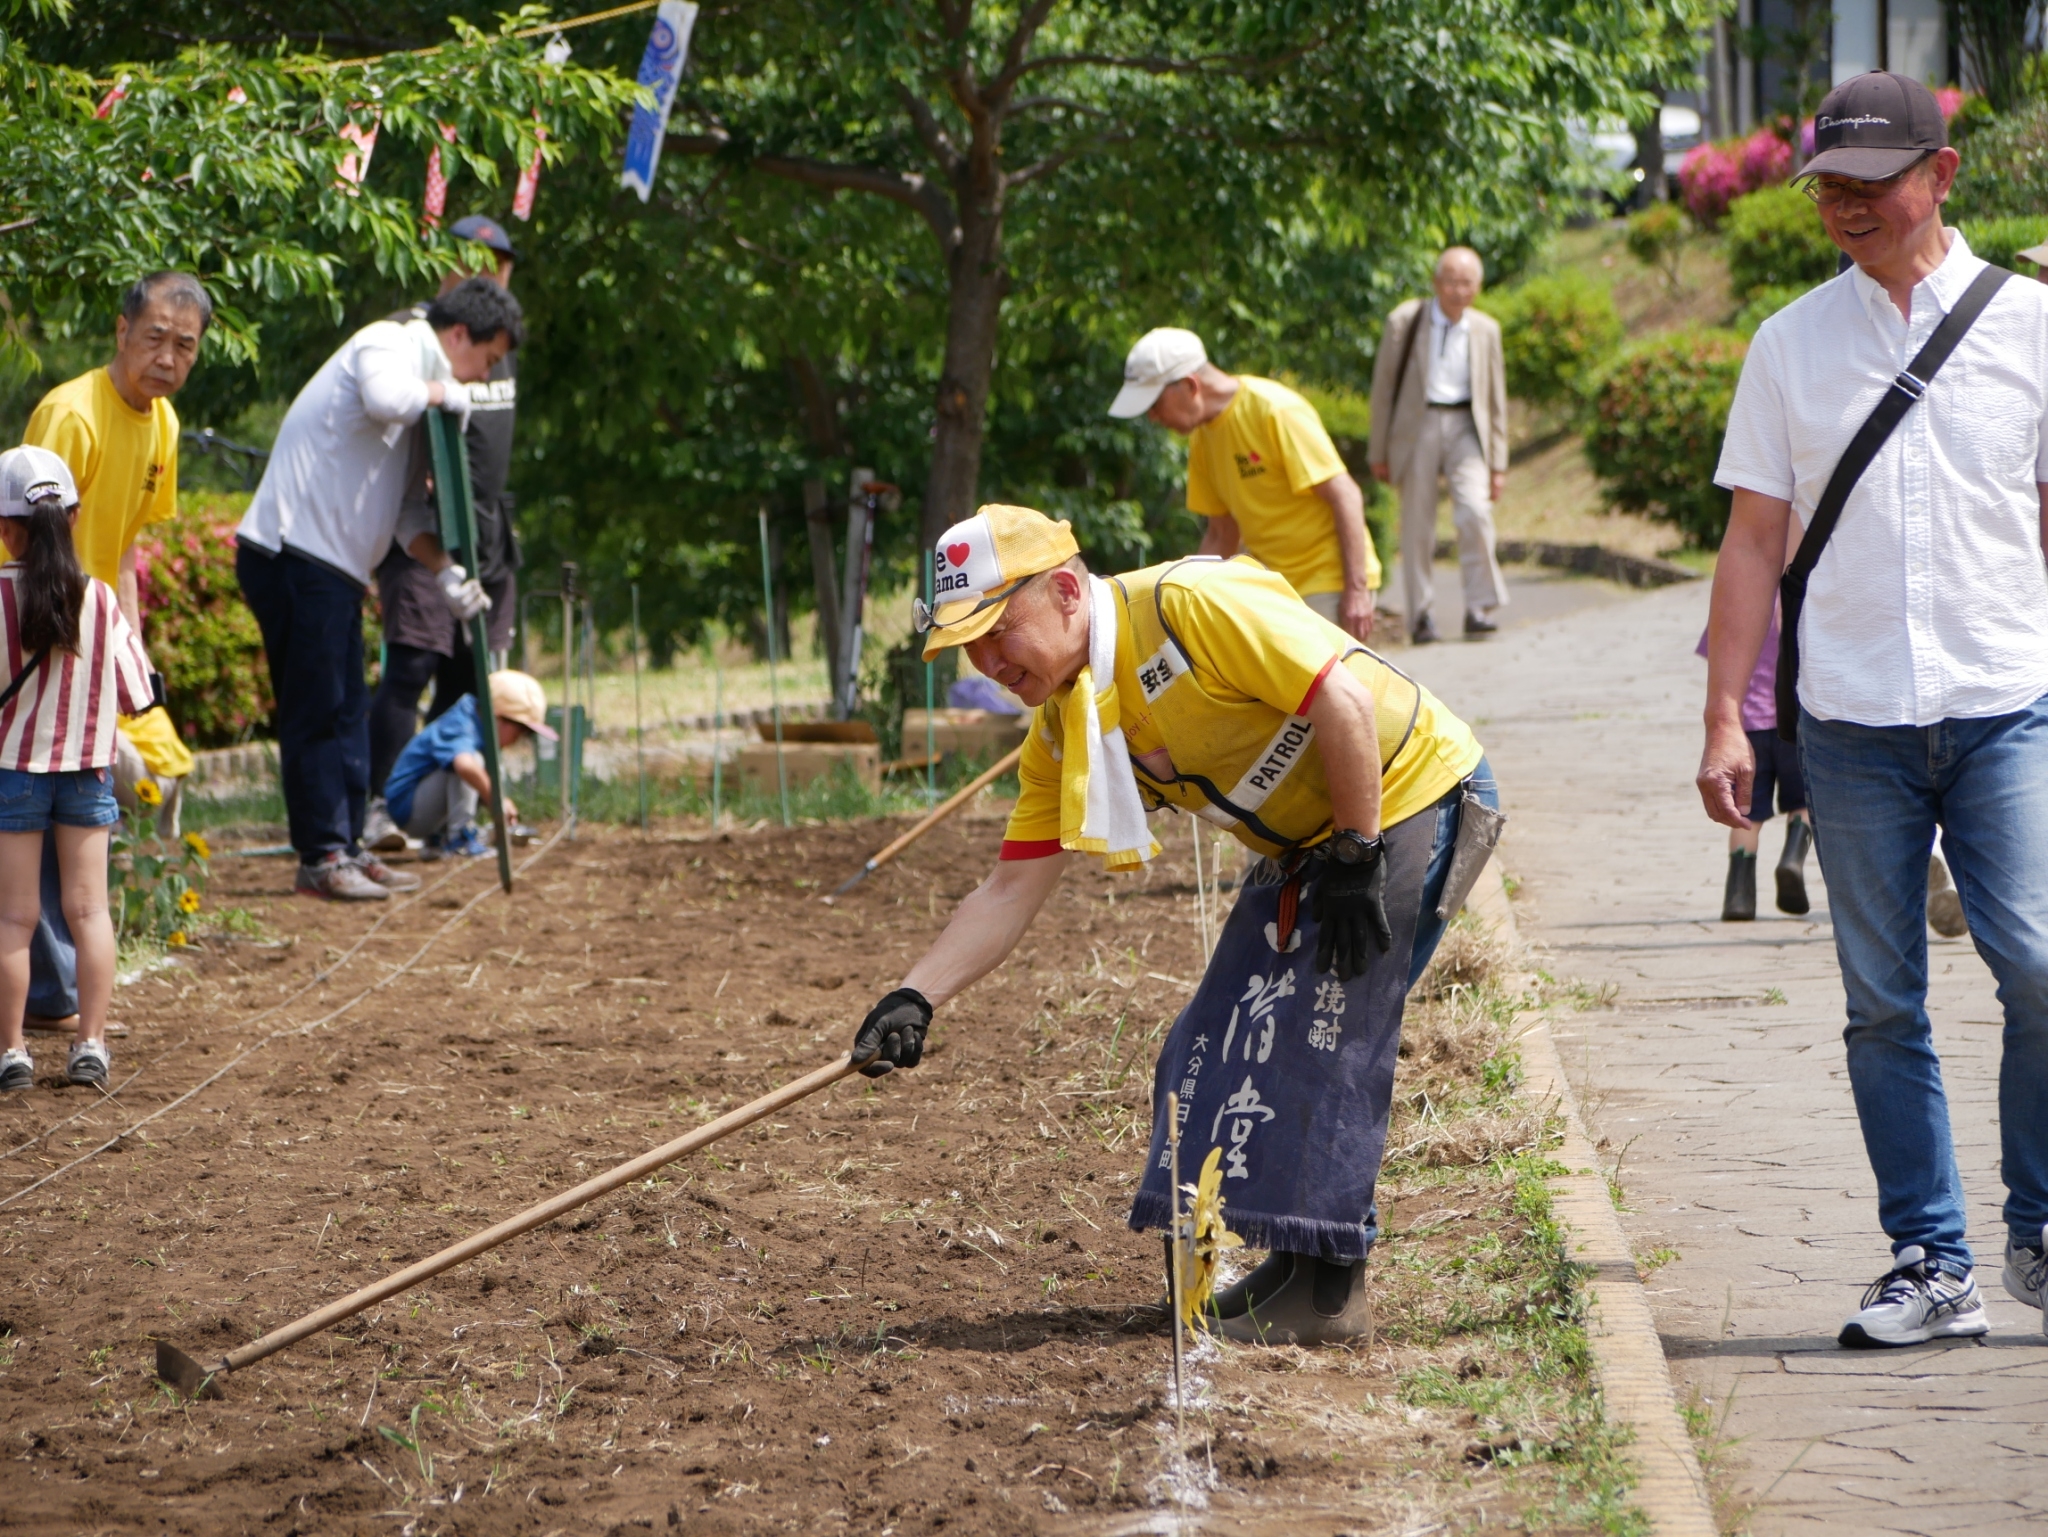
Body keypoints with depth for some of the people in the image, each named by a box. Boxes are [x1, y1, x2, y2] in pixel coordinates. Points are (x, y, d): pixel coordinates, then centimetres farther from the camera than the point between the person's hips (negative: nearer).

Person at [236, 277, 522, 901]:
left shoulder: (423, 377, 22)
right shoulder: (387, 346, -7)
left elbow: (405, 508, 21)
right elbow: (385, 399, -33)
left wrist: (446, 574, 8)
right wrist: (440, 393, -13)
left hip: (333, 567, 10)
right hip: (294, 551, -10)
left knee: (347, 709, 14)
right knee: (316, 709, -6)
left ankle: (346, 847, 20)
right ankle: (321, 857, -3)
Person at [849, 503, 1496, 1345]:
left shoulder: (1189, 604, -26)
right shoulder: (1062, 736, 0)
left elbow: (1344, 701, -28)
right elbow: (1012, 888, 1)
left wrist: (1357, 860, -22)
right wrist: (915, 999, -10)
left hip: (1408, 796, -9)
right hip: (1299, 846, 9)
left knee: (1323, 1040, -11)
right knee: (1228, 1034, 8)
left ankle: (1329, 1288, -3)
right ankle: (1295, 1267, 19)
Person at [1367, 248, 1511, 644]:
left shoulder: (1486, 330, 10)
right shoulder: (1405, 322, 2)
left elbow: (1495, 399, 13)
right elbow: (1383, 387, 5)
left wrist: (1497, 462, 9)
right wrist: (1379, 452, 3)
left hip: (1465, 426, 1)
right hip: (1418, 426, -1)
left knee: (1475, 511, -18)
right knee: (1417, 525, -1)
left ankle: (1479, 608, -11)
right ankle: (1420, 615, 10)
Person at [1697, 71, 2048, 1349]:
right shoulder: (1792, 343, 9)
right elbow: (1756, 538, 10)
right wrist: (1726, 717, 3)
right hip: (1851, 719, 2)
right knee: (1883, 1002, 2)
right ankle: (1932, 1264, 9)